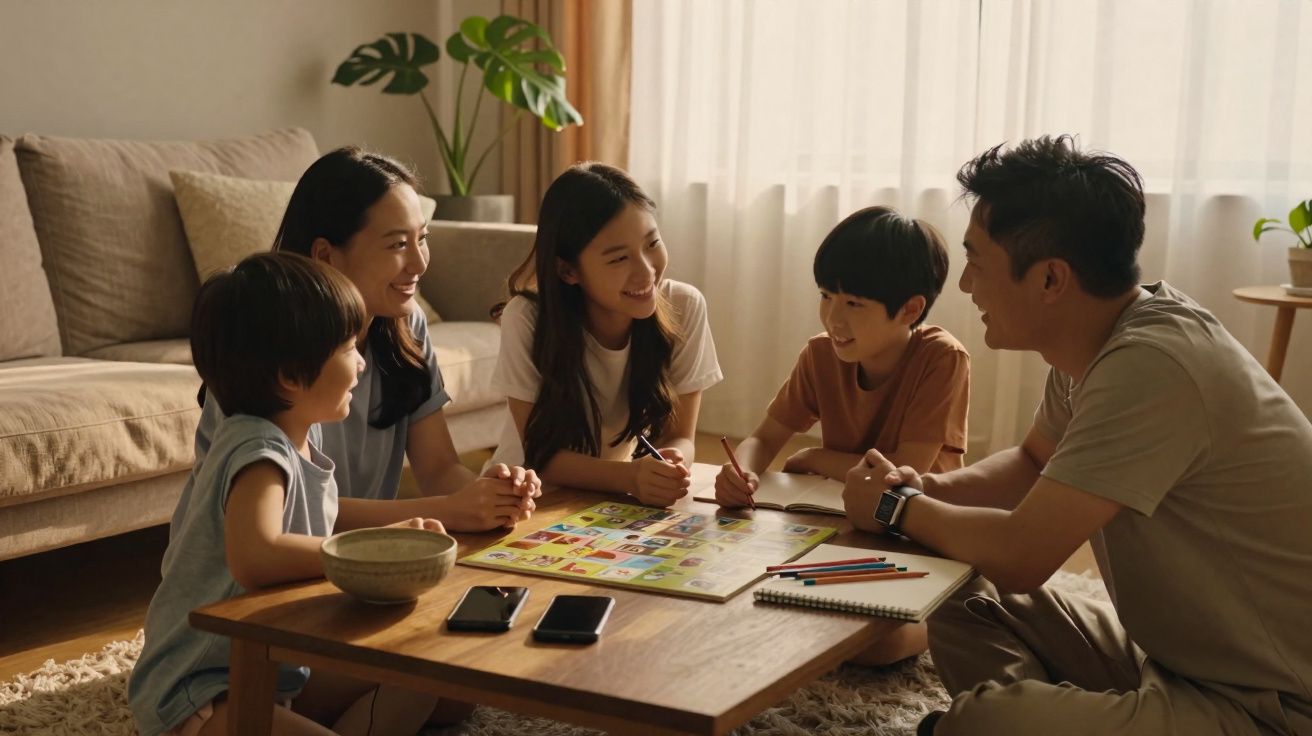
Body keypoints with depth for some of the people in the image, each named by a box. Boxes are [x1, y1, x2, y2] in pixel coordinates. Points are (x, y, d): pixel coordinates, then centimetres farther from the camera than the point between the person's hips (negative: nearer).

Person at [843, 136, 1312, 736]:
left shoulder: (1150, 366, -27)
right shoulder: (1097, 342, 1)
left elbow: (1020, 557, -27)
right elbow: (1036, 463, 20)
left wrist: (897, 507, -8)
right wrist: (928, 487, 1)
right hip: (1181, 656, 9)